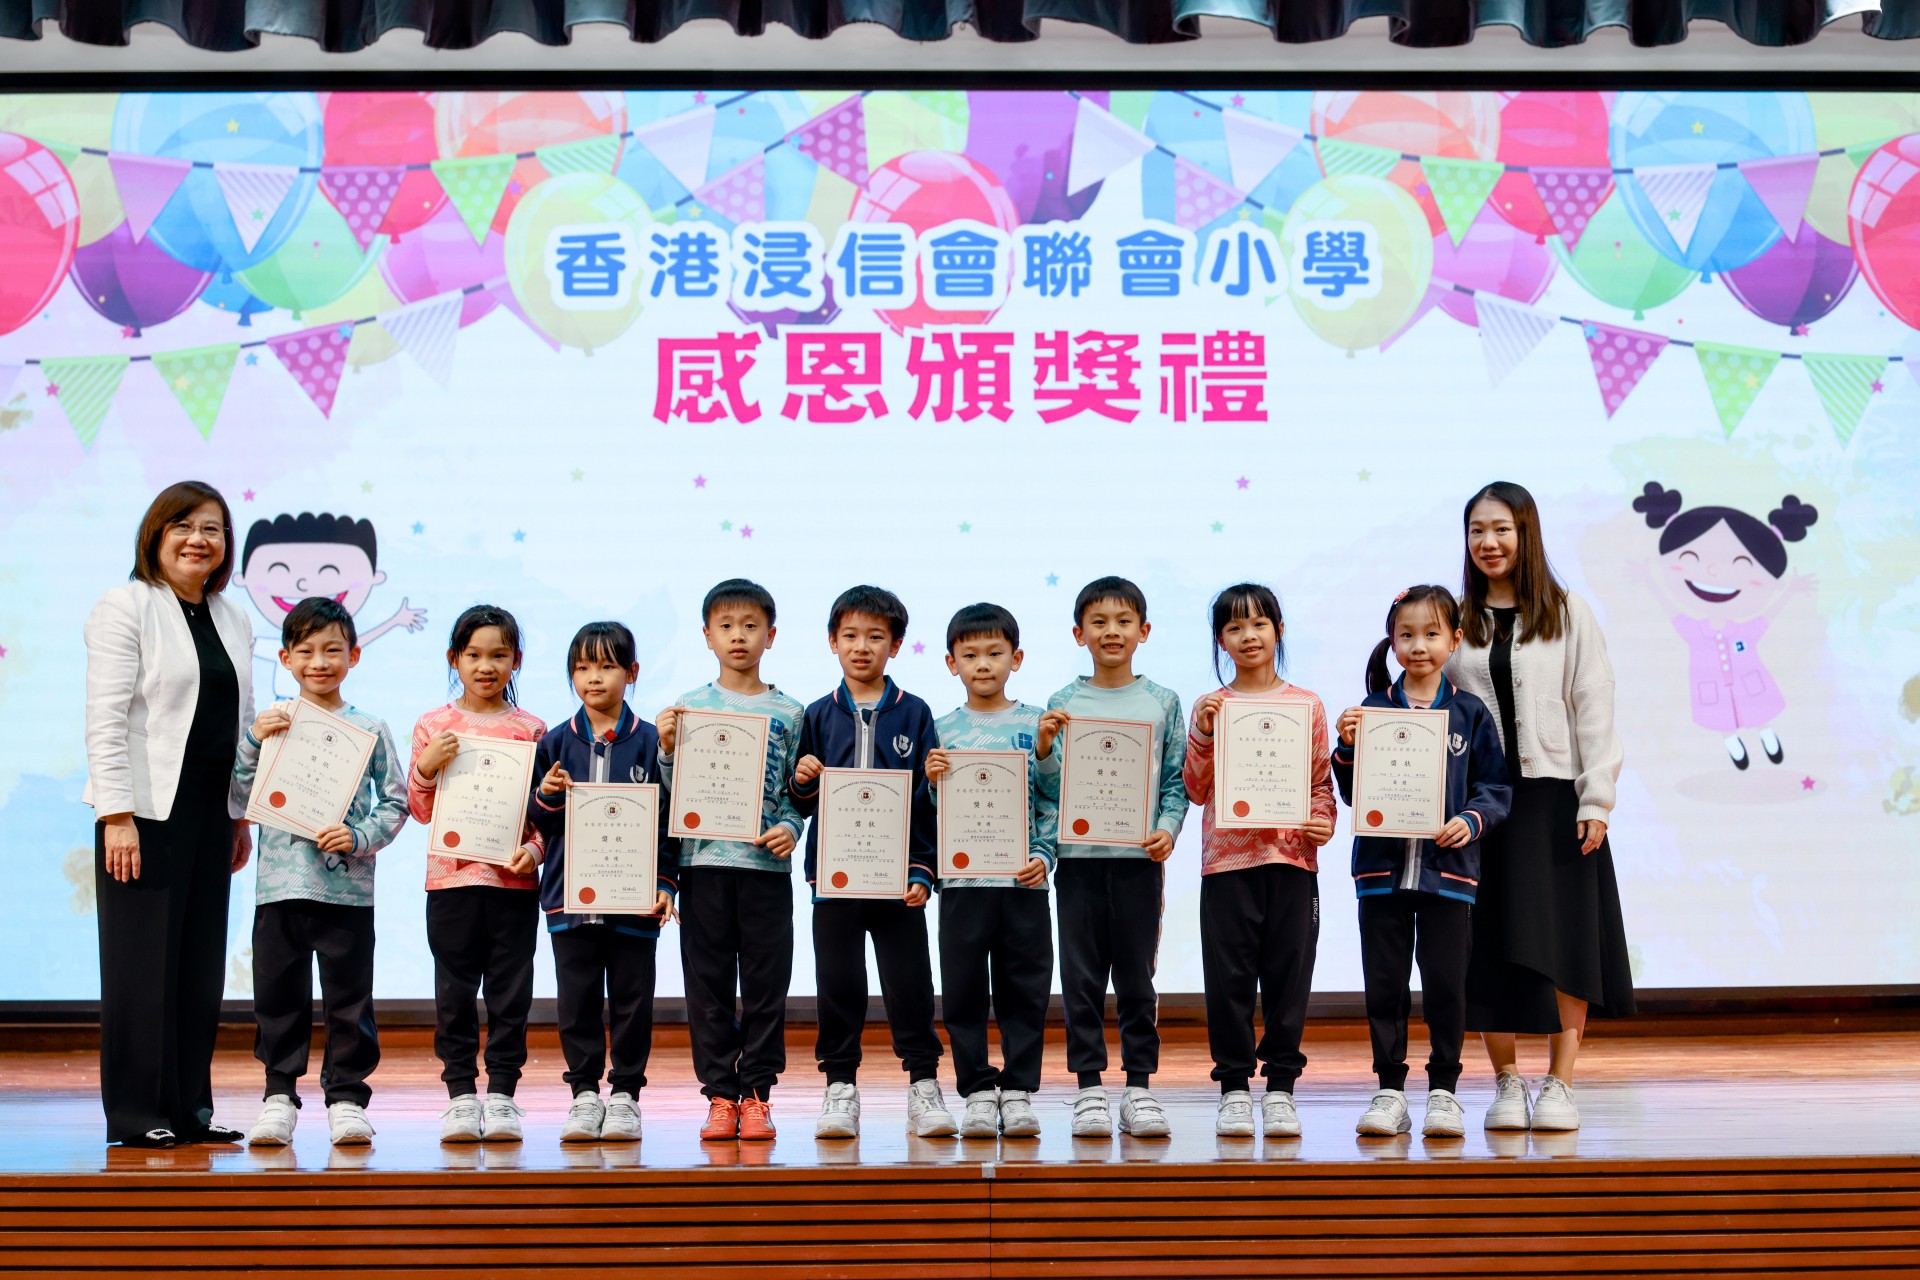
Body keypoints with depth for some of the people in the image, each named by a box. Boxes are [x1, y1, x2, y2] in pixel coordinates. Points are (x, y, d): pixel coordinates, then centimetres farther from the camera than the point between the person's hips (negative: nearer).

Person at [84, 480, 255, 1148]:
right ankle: (136, 1114, 6)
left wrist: (242, 815, 13)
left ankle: (190, 1109, 15)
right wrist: (116, 815, -17)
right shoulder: (125, 607, -4)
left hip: (210, 812, 6)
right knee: (143, 963, -1)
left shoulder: (233, 620, 15)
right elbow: (105, 719, -10)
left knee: (202, 962, 7)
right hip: (147, 810, -6)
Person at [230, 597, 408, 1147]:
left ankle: (346, 1096, 13)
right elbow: (239, 798, 4)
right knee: (279, 996, 6)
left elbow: (396, 803, 4)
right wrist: (253, 741, -9)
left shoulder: (370, 728, 4)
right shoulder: (270, 724, 7)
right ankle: (279, 1095, 17)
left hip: (348, 888, -1)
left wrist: (360, 837, -11)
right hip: (280, 884, 1)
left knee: (349, 997, 3)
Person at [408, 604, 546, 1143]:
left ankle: (501, 1094, 11)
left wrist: (535, 849, -12)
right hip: (451, 877, 0)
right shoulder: (434, 726, 5)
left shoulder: (531, 729, 4)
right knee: (454, 992, 4)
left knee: (511, 992, 3)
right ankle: (460, 1093, 12)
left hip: (515, 879, 0)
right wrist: (425, 766, -11)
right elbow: (421, 811, 6)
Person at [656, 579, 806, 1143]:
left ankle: (756, 1095, 12)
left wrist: (790, 827, -12)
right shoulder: (688, 707, 6)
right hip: (704, 860, 0)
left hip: (767, 865, 0)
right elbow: (676, 794, 5)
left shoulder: (788, 712, 6)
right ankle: (720, 1096, 12)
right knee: (708, 985, 4)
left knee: (766, 984, 3)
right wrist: (667, 749, -12)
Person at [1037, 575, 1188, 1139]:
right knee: (1082, 979, 4)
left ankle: (1139, 1085, 15)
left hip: (1139, 859, 0)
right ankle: (1088, 1088, 12)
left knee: (1137, 977, 6)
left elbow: (1177, 781, 4)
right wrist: (1043, 749, -16)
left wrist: (1167, 828, -11)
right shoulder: (1064, 703, 3)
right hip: (1079, 858, 0)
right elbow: (1054, 790, 2)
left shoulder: (1162, 702, 5)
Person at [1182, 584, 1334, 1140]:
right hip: (1227, 859, 0)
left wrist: (1323, 821, -8)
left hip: (1291, 857, 1)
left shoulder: (1307, 705, 7)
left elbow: (1320, 781, 10)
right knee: (1229, 979, 1)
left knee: (1288, 978, 4)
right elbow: (1197, 791, 2)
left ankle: (1281, 1085, 14)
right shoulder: (1211, 708, 5)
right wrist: (1202, 735, -10)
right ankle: (1234, 1087, 11)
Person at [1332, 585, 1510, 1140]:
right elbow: (1352, 792, 3)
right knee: (1384, 985, 5)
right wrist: (1347, 747, -14)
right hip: (1383, 867, 1)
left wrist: (1472, 820, -13)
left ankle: (1444, 1089, 15)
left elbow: (1496, 786, 4)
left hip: (1448, 868, -1)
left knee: (1446, 986, 2)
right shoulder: (1372, 709, 4)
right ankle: (1389, 1090, 15)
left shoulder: (1470, 713, 4)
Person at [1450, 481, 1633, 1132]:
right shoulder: (1457, 621, 9)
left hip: (1555, 797, -2)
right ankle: (1507, 1083, 14)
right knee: (1491, 943, 3)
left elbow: (1594, 710, 0)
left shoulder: (1569, 614, 4)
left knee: (1563, 938, -1)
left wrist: (1596, 799, -7)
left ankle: (1560, 1084, 7)